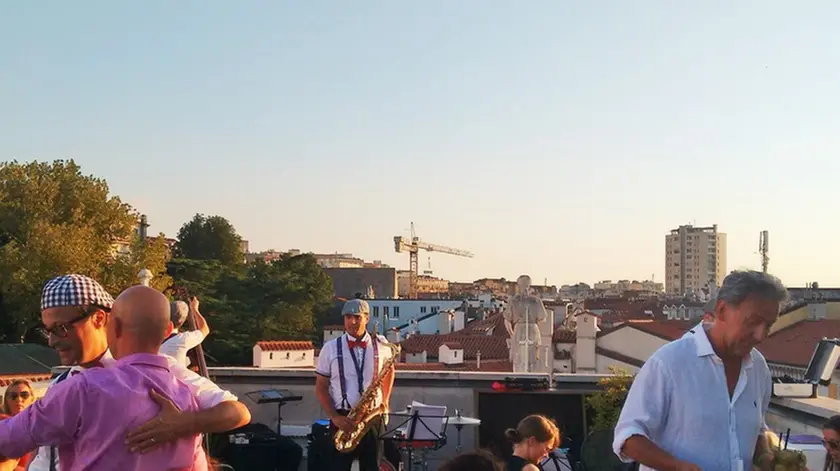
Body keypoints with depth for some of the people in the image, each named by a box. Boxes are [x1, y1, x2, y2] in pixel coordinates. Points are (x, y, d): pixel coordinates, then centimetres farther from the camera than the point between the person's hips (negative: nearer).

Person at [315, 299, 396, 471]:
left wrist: (385, 401, 8)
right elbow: (321, 388, 2)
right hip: (342, 419, -1)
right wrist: (335, 417, -11)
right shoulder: (330, 348, 0)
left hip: (373, 418, 1)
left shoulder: (381, 345, 3)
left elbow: (389, 371, 22)